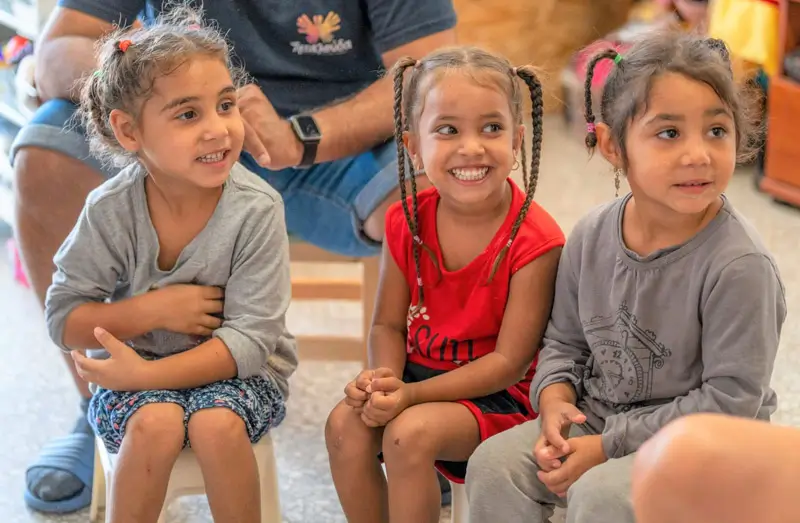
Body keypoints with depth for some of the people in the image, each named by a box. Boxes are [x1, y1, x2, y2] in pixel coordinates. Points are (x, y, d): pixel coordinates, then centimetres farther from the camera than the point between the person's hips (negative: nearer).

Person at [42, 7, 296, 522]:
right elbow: (64, 319, -5)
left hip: (236, 372, -1)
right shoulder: (111, 210, -12)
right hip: (136, 368, 1)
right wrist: (152, 310, -20)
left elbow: (250, 340, -20)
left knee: (216, 422, -32)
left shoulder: (257, 209, -18)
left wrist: (145, 374, -28)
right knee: (155, 422, -31)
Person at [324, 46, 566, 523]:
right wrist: (385, 378, -20)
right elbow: (389, 324, 3)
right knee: (345, 423, -20)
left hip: (501, 393, -5)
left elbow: (508, 361, -19)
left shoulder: (534, 241, -20)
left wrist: (411, 394, -26)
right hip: (419, 373, 5)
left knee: (409, 433, -29)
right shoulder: (407, 223, -4)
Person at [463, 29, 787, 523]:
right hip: (598, 418, 6)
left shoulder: (740, 265, -22)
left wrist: (608, 447, -20)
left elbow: (730, 399, -21)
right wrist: (554, 399, -11)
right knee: (494, 463, -11)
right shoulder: (591, 236, -4)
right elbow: (565, 340, 11)